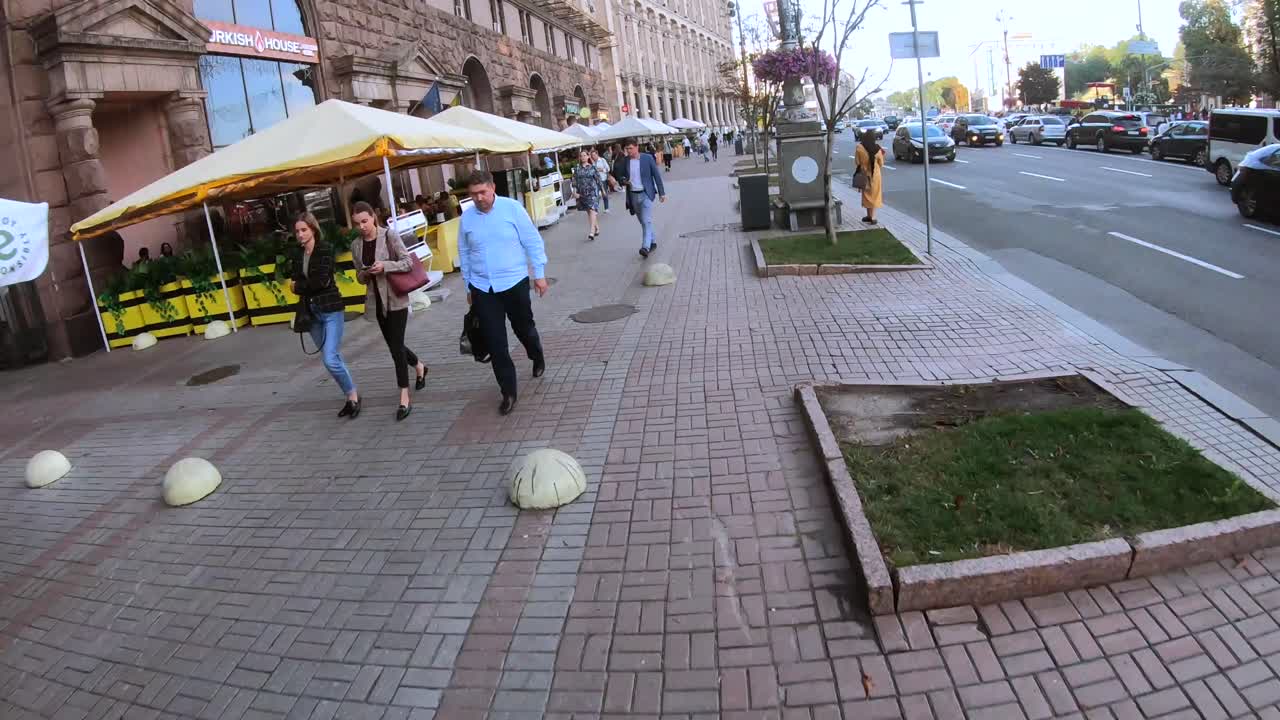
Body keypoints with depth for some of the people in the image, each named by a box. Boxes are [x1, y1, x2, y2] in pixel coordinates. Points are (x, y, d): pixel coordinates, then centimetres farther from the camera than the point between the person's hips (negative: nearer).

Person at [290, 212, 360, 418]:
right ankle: (351, 398, 22)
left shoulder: (325, 250, -10)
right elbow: (296, 281, 5)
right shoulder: (297, 255, 9)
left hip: (330, 310, -6)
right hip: (311, 311, 6)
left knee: (331, 360, -14)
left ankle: (354, 397, 4)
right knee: (334, 358, 11)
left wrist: (299, 286, -6)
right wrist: (310, 284, -12)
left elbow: (321, 280, -18)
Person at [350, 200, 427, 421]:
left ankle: (404, 400, -5)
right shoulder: (356, 245, 6)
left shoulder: (390, 237, -8)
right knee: (394, 345, 15)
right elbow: (359, 277, 11)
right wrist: (365, 274, -11)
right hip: (376, 301, 6)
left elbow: (408, 262, -11)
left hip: (395, 298, -6)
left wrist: (385, 266, -24)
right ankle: (419, 367, 46)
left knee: (396, 347, -10)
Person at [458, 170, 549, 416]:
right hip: (482, 288, 2)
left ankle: (538, 359, 51)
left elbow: (533, 242, -4)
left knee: (524, 328, 18)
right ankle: (508, 392, 10)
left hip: (514, 283, -1)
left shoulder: (512, 208, -9)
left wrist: (539, 274, -4)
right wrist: (468, 287, 13)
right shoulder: (466, 217, -2)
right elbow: (464, 254, 9)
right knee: (495, 343, 0)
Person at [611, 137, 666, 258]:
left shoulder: (647, 158, -5)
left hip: (646, 194, -4)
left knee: (647, 221, -15)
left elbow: (656, 175, 0)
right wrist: (623, 181, -12)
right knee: (643, 221, 13)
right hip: (633, 195, 4)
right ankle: (652, 242, 29)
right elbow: (618, 175, 12)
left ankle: (645, 247, -22)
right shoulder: (624, 161, 1)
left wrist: (661, 192, -2)